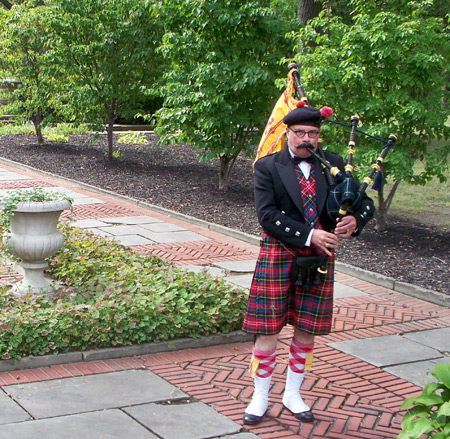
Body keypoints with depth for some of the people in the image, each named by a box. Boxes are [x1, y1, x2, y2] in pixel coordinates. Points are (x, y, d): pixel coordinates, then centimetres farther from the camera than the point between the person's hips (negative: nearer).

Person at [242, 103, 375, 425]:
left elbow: (365, 202, 5)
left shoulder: (332, 165, 6)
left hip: (319, 258, 3)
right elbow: (267, 214, -14)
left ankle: (293, 394, 27)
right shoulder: (268, 167, -3)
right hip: (279, 255, -3)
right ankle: (260, 398, 17)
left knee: (307, 330, 10)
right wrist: (309, 235, -22)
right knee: (268, 328, 0)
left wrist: (355, 220, -19)